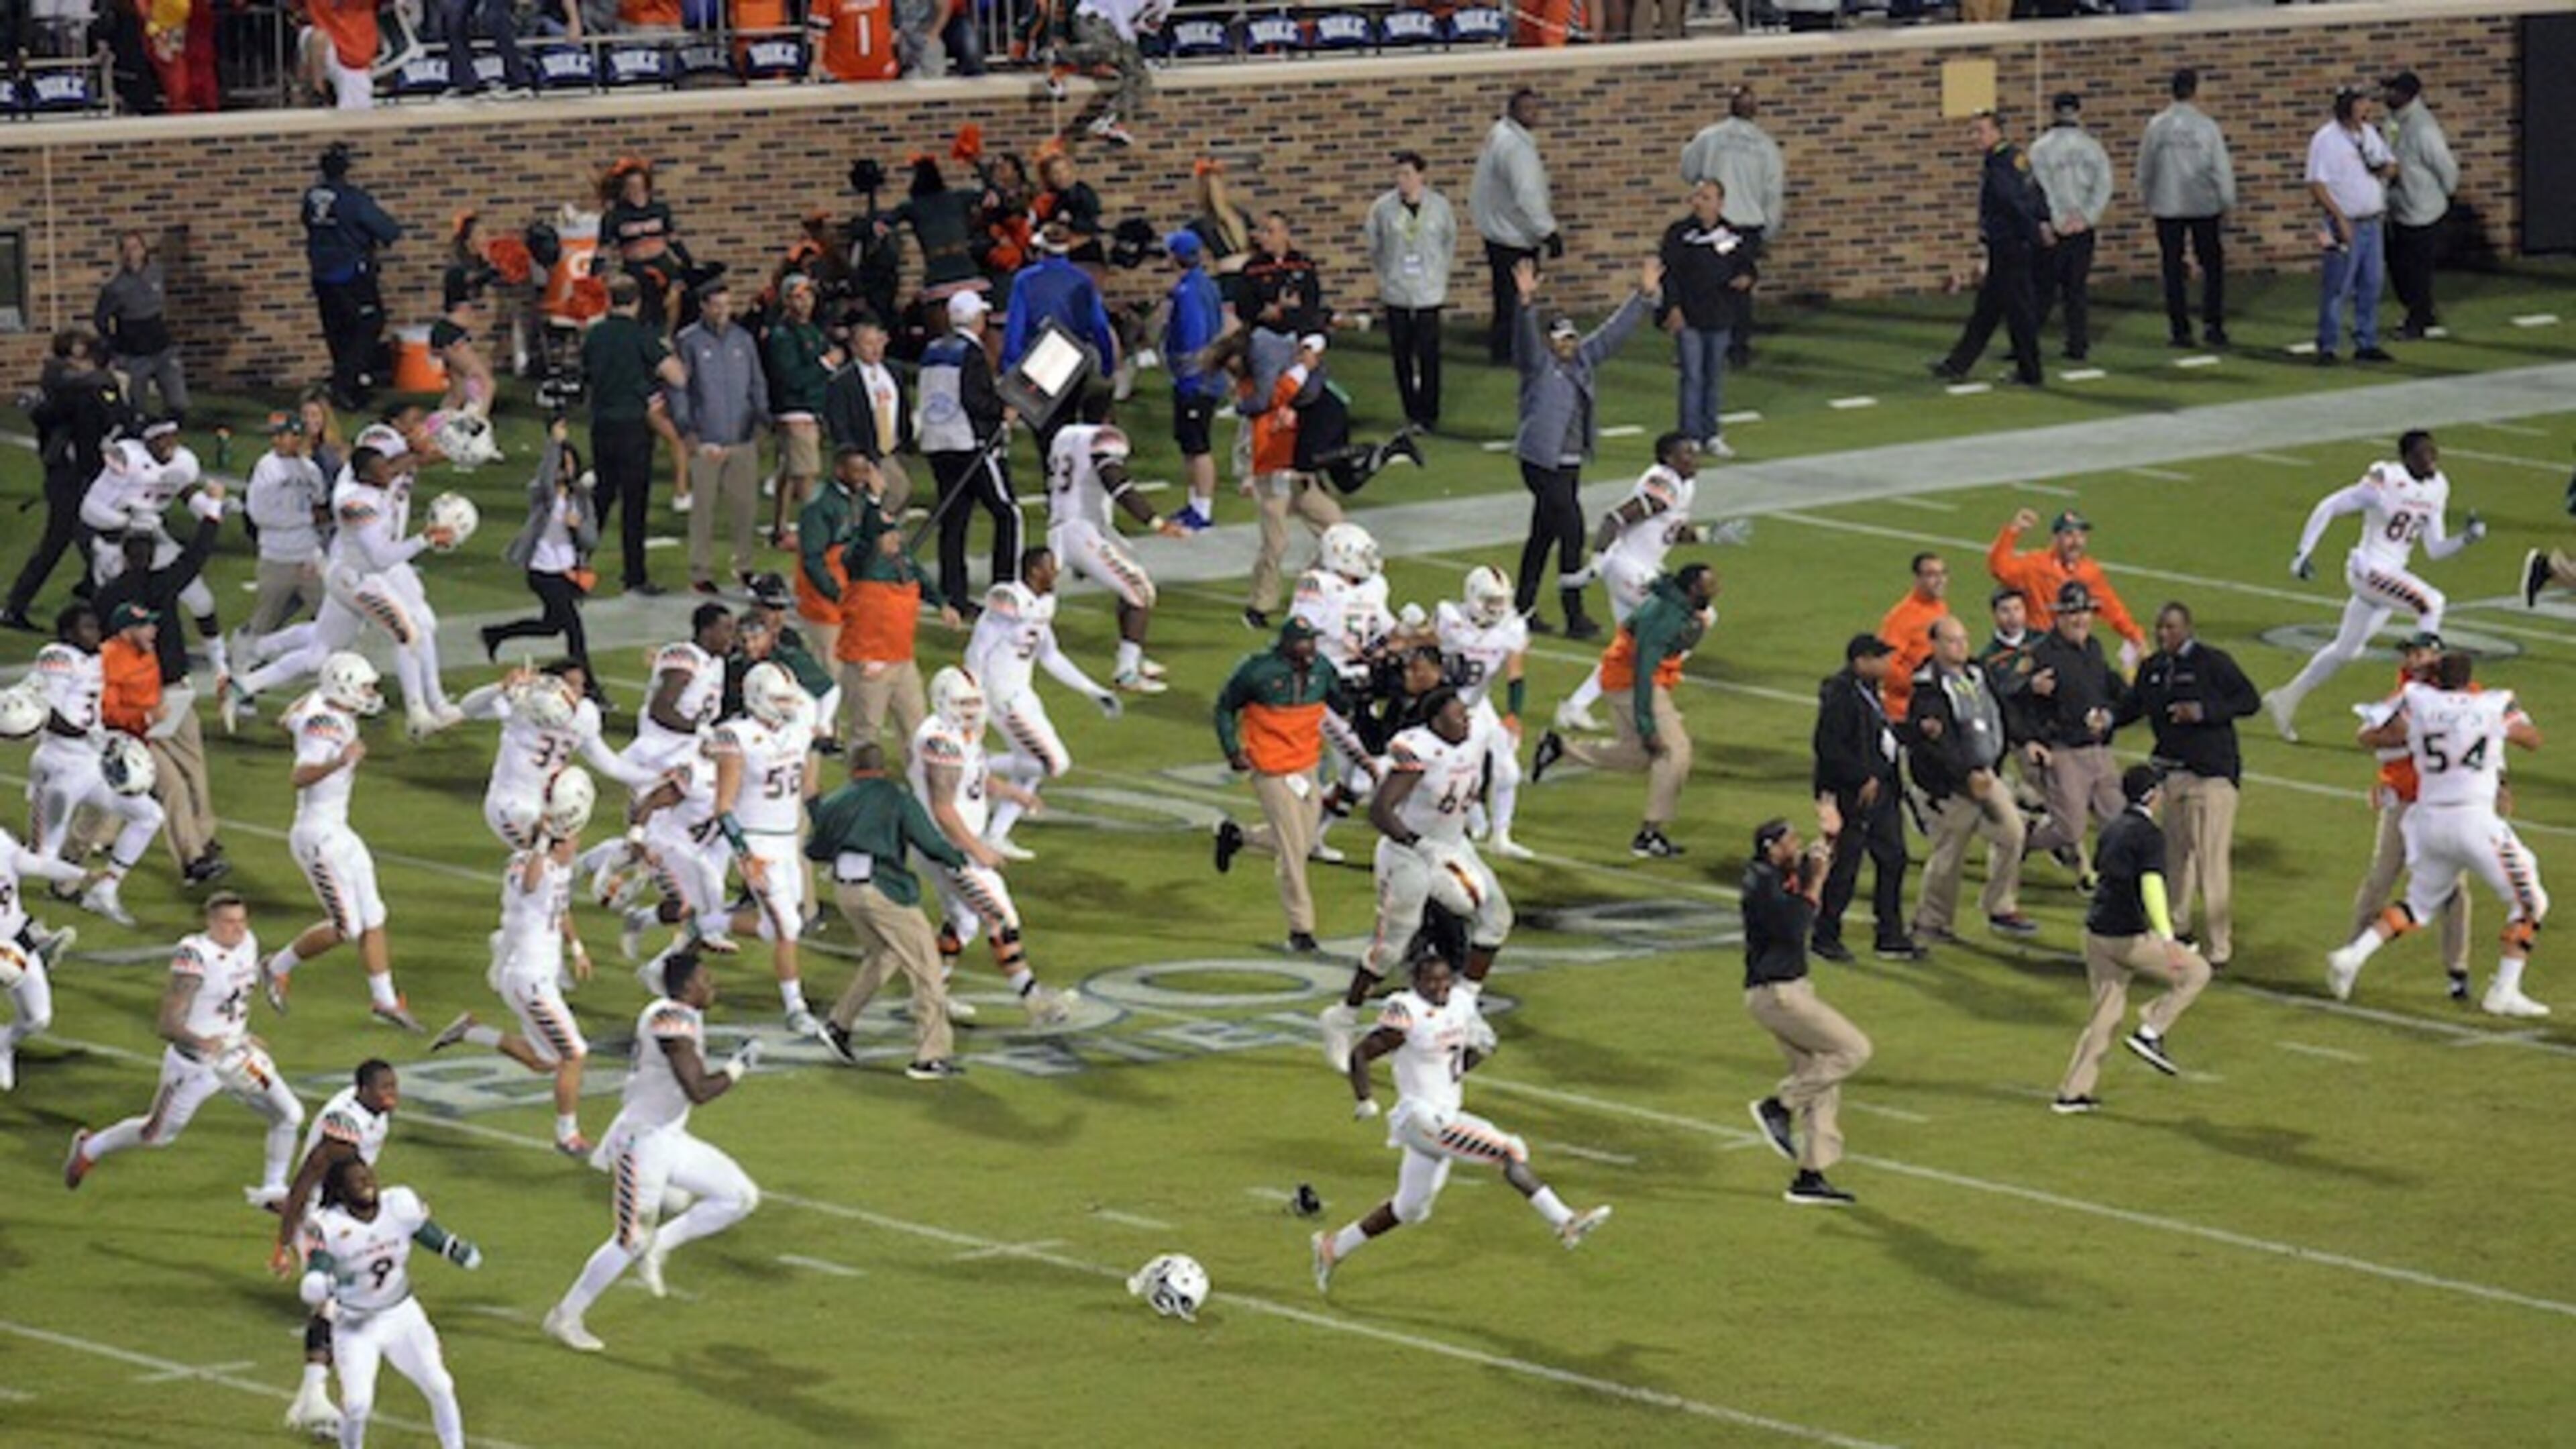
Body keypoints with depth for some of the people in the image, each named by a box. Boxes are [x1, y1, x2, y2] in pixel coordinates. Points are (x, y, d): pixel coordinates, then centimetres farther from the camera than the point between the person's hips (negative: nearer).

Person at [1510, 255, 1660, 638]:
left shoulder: (1584, 360, 11)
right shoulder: (1538, 364, -8)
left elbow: (1615, 332, 15)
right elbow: (1526, 337, -26)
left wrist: (1645, 297, 11)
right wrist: (1526, 302, -44)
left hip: (1570, 465, 8)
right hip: (1543, 465, -8)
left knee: (1543, 535, 14)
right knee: (1572, 531, -9)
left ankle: (1523, 610, 22)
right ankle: (1575, 617, -4)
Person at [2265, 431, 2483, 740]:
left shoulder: (2436, 491, 6)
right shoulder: (2386, 483, -17)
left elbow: (2435, 550, 11)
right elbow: (2328, 508, -11)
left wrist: (2466, 538, -8)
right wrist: (2303, 553, -14)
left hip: (2394, 573, 9)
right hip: (2370, 570, -9)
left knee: (2346, 650, 20)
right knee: (2432, 603, -26)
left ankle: (2287, 698, 35)